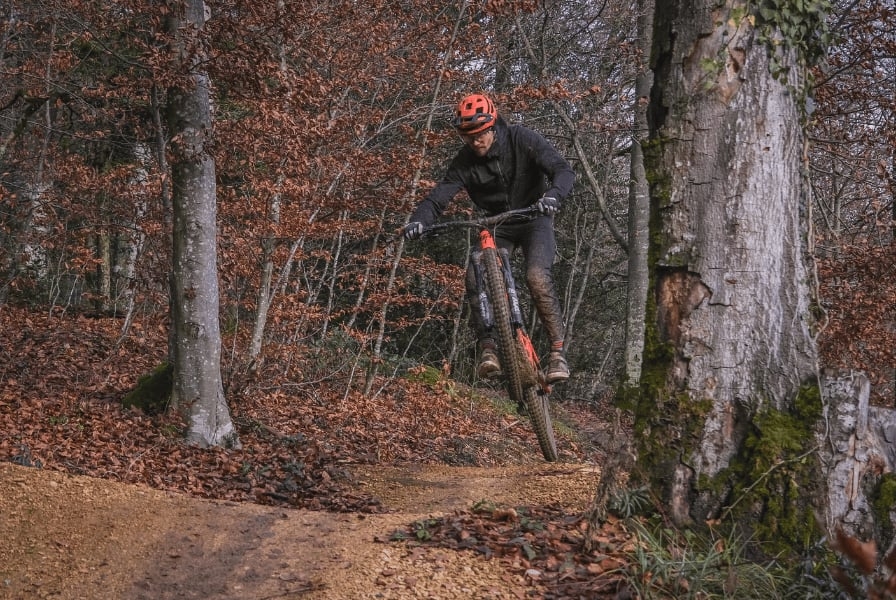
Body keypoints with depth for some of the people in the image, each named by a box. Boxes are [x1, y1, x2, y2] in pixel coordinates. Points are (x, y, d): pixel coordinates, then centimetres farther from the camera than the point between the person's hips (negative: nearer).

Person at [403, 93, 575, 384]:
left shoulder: (522, 139, -19)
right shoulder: (465, 161, -13)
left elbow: (563, 169, -26)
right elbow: (439, 196, -20)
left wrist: (553, 195, -48)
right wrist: (418, 220, -41)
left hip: (534, 219, -3)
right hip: (495, 226, 3)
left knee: (538, 278, -26)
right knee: (475, 277, -22)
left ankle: (558, 351, -17)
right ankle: (488, 346, -13)